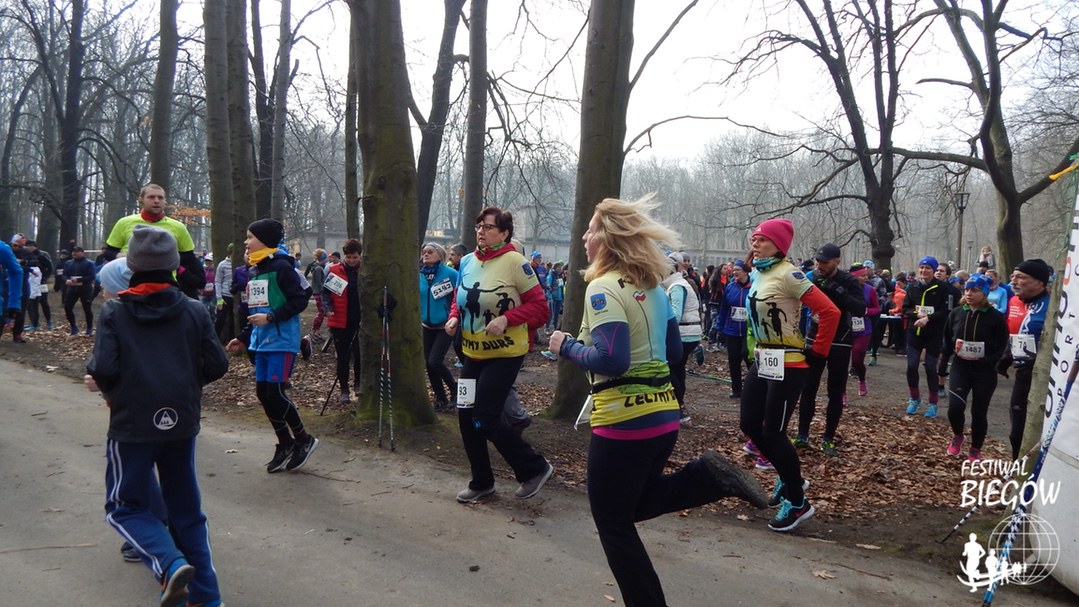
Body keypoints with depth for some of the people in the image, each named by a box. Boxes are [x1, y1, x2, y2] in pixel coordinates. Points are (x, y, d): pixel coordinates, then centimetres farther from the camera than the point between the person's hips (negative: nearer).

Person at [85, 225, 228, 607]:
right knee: (186, 509, 15)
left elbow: (104, 368, -16)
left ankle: (170, 565, -13)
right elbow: (217, 365, -1)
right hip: (182, 422, 3)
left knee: (124, 507, 12)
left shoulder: (114, 312, -7)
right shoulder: (193, 311, 0)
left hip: (132, 423, -3)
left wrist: (108, 388, 6)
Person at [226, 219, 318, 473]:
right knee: (263, 393, 8)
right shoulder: (254, 271, 15)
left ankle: (304, 440, 8)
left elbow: (299, 300, -16)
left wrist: (271, 318, -22)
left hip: (282, 341, -9)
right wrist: (243, 337, 21)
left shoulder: (281, 267, -11)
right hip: (261, 341, 9)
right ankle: (285, 444, 20)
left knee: (275, 392, -10)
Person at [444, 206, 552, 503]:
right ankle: (481, 482, 26)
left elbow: (539, 306, -13)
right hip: (472, 352, 7)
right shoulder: (467, 261, 4)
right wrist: (454, 318, -2)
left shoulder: (515, 262, -15)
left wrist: (507, 319, -25)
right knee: (466, 416, 9)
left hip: (504, 354, -7)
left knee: (486, 420, -8)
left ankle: (535, 468, 12)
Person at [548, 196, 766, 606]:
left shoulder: (604, 288, -16)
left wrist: (566, 347, -10)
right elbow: (673, 351, 16)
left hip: (624, 421, -8)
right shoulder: (653, 287, 9)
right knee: (636, 505, 25)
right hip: (663, 414, 8)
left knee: (612, 522, 9)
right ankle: (706, 478, 6)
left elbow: (610, 361, -25)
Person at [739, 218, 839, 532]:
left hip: (787, 363, -8)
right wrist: (761, 348, 16)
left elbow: (829, 311, -21)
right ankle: (789, 478, 31)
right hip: (763, 359, 9)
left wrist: (818, 352, -14)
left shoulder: (787, 274, -18)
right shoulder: (756, 273, 8)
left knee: (773, 431, -3)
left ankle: (798, 504, 14)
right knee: (749, 424, 10)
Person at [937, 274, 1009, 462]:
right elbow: (947, 341, 10)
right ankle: (957, 436, 18)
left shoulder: (996, 317, -8)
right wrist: (943, 365, 9)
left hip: (985, 372, -2)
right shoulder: (956, 313, 2)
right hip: (960, 368, 2)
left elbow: (1002, 347, -5)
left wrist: (986, 360, -19)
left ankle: (975, 450, 25)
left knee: (979, 412, 6)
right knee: (955, 406, -12)